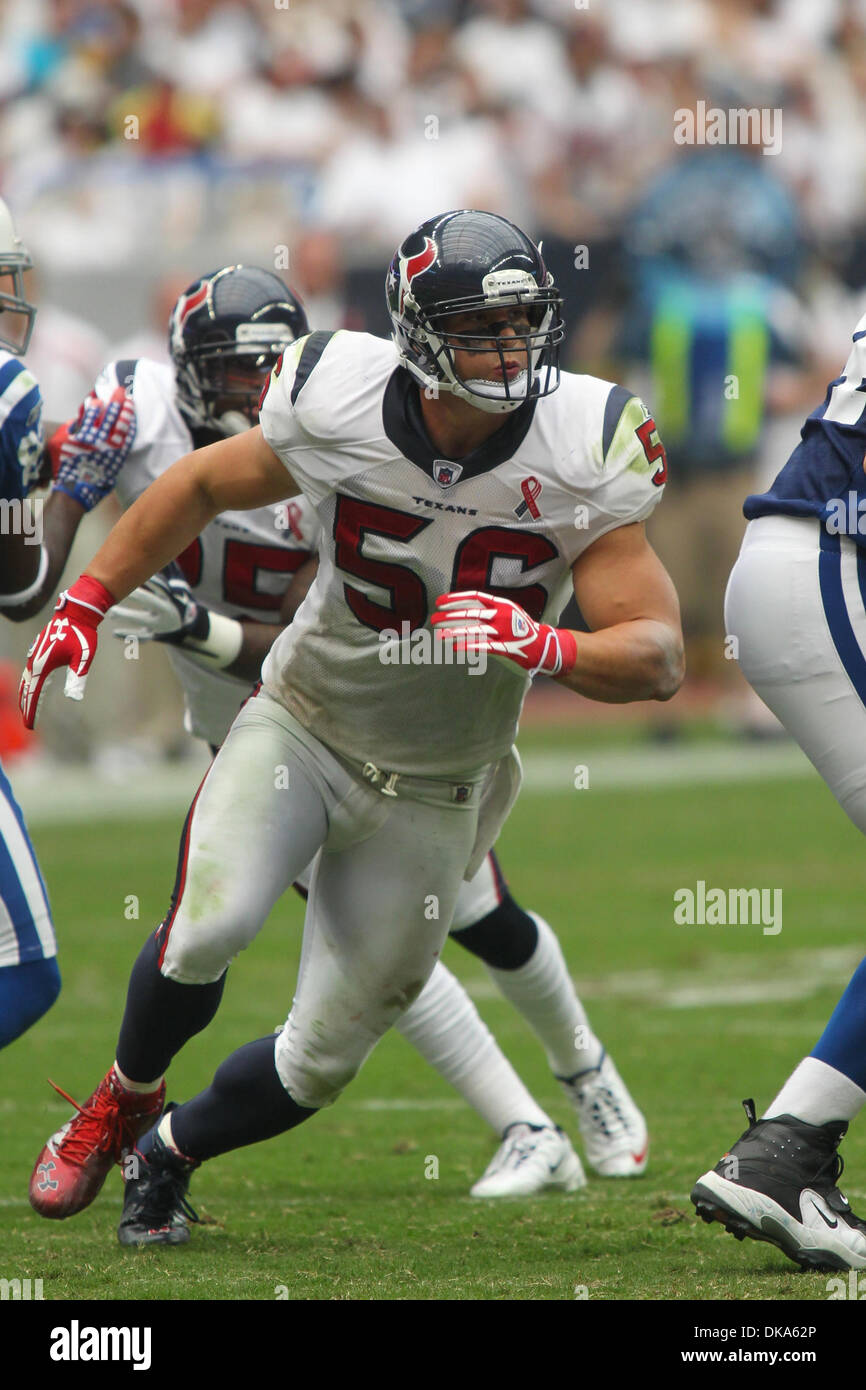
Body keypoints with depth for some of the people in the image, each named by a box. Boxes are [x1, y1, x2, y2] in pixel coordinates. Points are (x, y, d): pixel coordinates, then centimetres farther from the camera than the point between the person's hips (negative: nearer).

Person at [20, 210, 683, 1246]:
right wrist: (84, 605, 3)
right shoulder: (338, 409, -17)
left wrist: (543, 647, -37)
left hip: (433, 791, 1)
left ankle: (169, 1153, 34)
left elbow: (657, 657, -18)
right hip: (302, 727, -1)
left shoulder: (581, 452, -19)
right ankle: (124, 1100, 4)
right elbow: (201, 487, 4)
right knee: (209, 926, -28)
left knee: (317, 1066, 2)